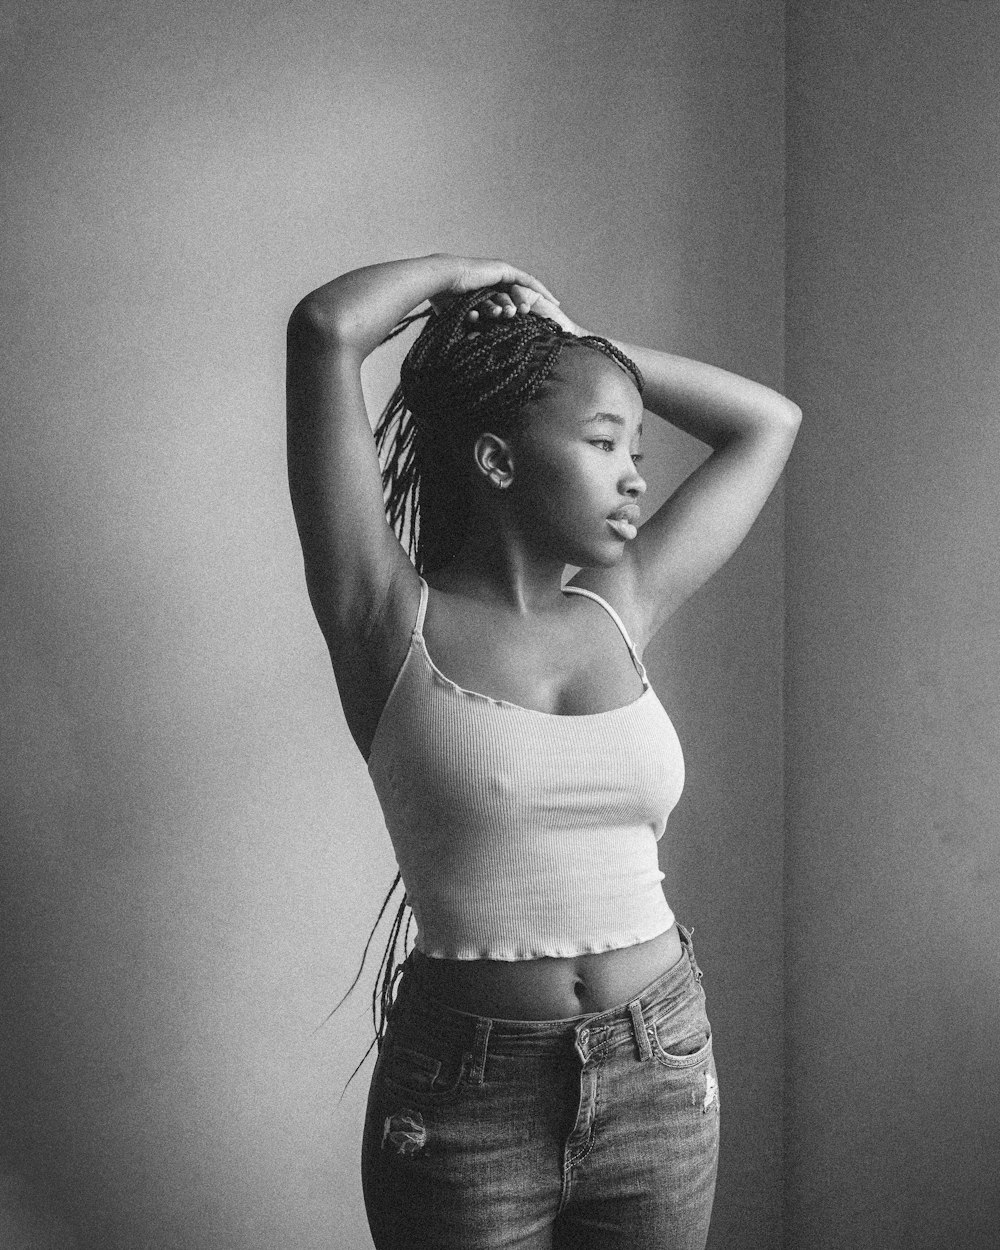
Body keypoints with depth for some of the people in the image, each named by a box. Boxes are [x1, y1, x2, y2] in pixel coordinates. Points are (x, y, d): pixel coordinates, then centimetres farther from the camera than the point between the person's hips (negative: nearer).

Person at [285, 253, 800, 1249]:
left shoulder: (622, 609, 3)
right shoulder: (394, 623, -9)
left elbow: (768, 420, 13)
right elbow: (325, 328, -18)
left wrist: (568, 336, 10)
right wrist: (456, 275, 1)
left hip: (661, 1081, 4)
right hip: (466, 1100, -4)